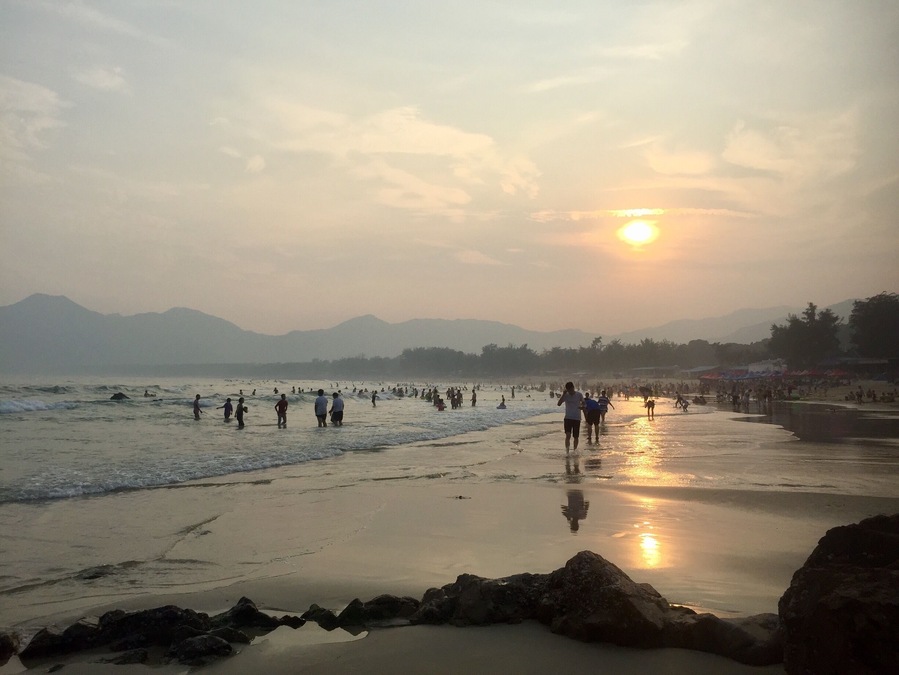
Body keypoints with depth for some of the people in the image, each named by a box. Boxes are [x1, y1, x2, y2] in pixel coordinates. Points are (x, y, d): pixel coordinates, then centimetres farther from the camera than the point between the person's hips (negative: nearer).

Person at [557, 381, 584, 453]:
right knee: (568, 435, -17)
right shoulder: (565, 395, -3)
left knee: (576, 437, 8)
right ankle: (567, 450, -17)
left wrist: (581, 406, -12)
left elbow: (583, 403, 11)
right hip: (568, 418, -1)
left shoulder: (579, 395, -2)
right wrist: (563, 394, -20)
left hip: (577, 418, 1)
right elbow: (558, 403, -14)